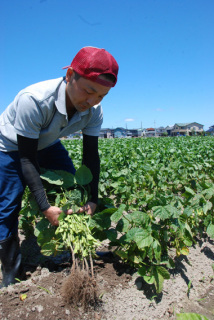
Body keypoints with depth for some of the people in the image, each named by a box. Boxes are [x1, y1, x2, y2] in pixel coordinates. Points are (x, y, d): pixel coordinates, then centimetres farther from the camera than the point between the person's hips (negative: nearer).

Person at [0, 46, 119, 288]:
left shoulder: (94, 111, -23)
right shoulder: (34, 100, -40)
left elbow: (91, 156, -15)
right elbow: (27, 158, -33)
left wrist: (92, 199, -21)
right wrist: (45, 207, -35)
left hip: (47, 144, 5)